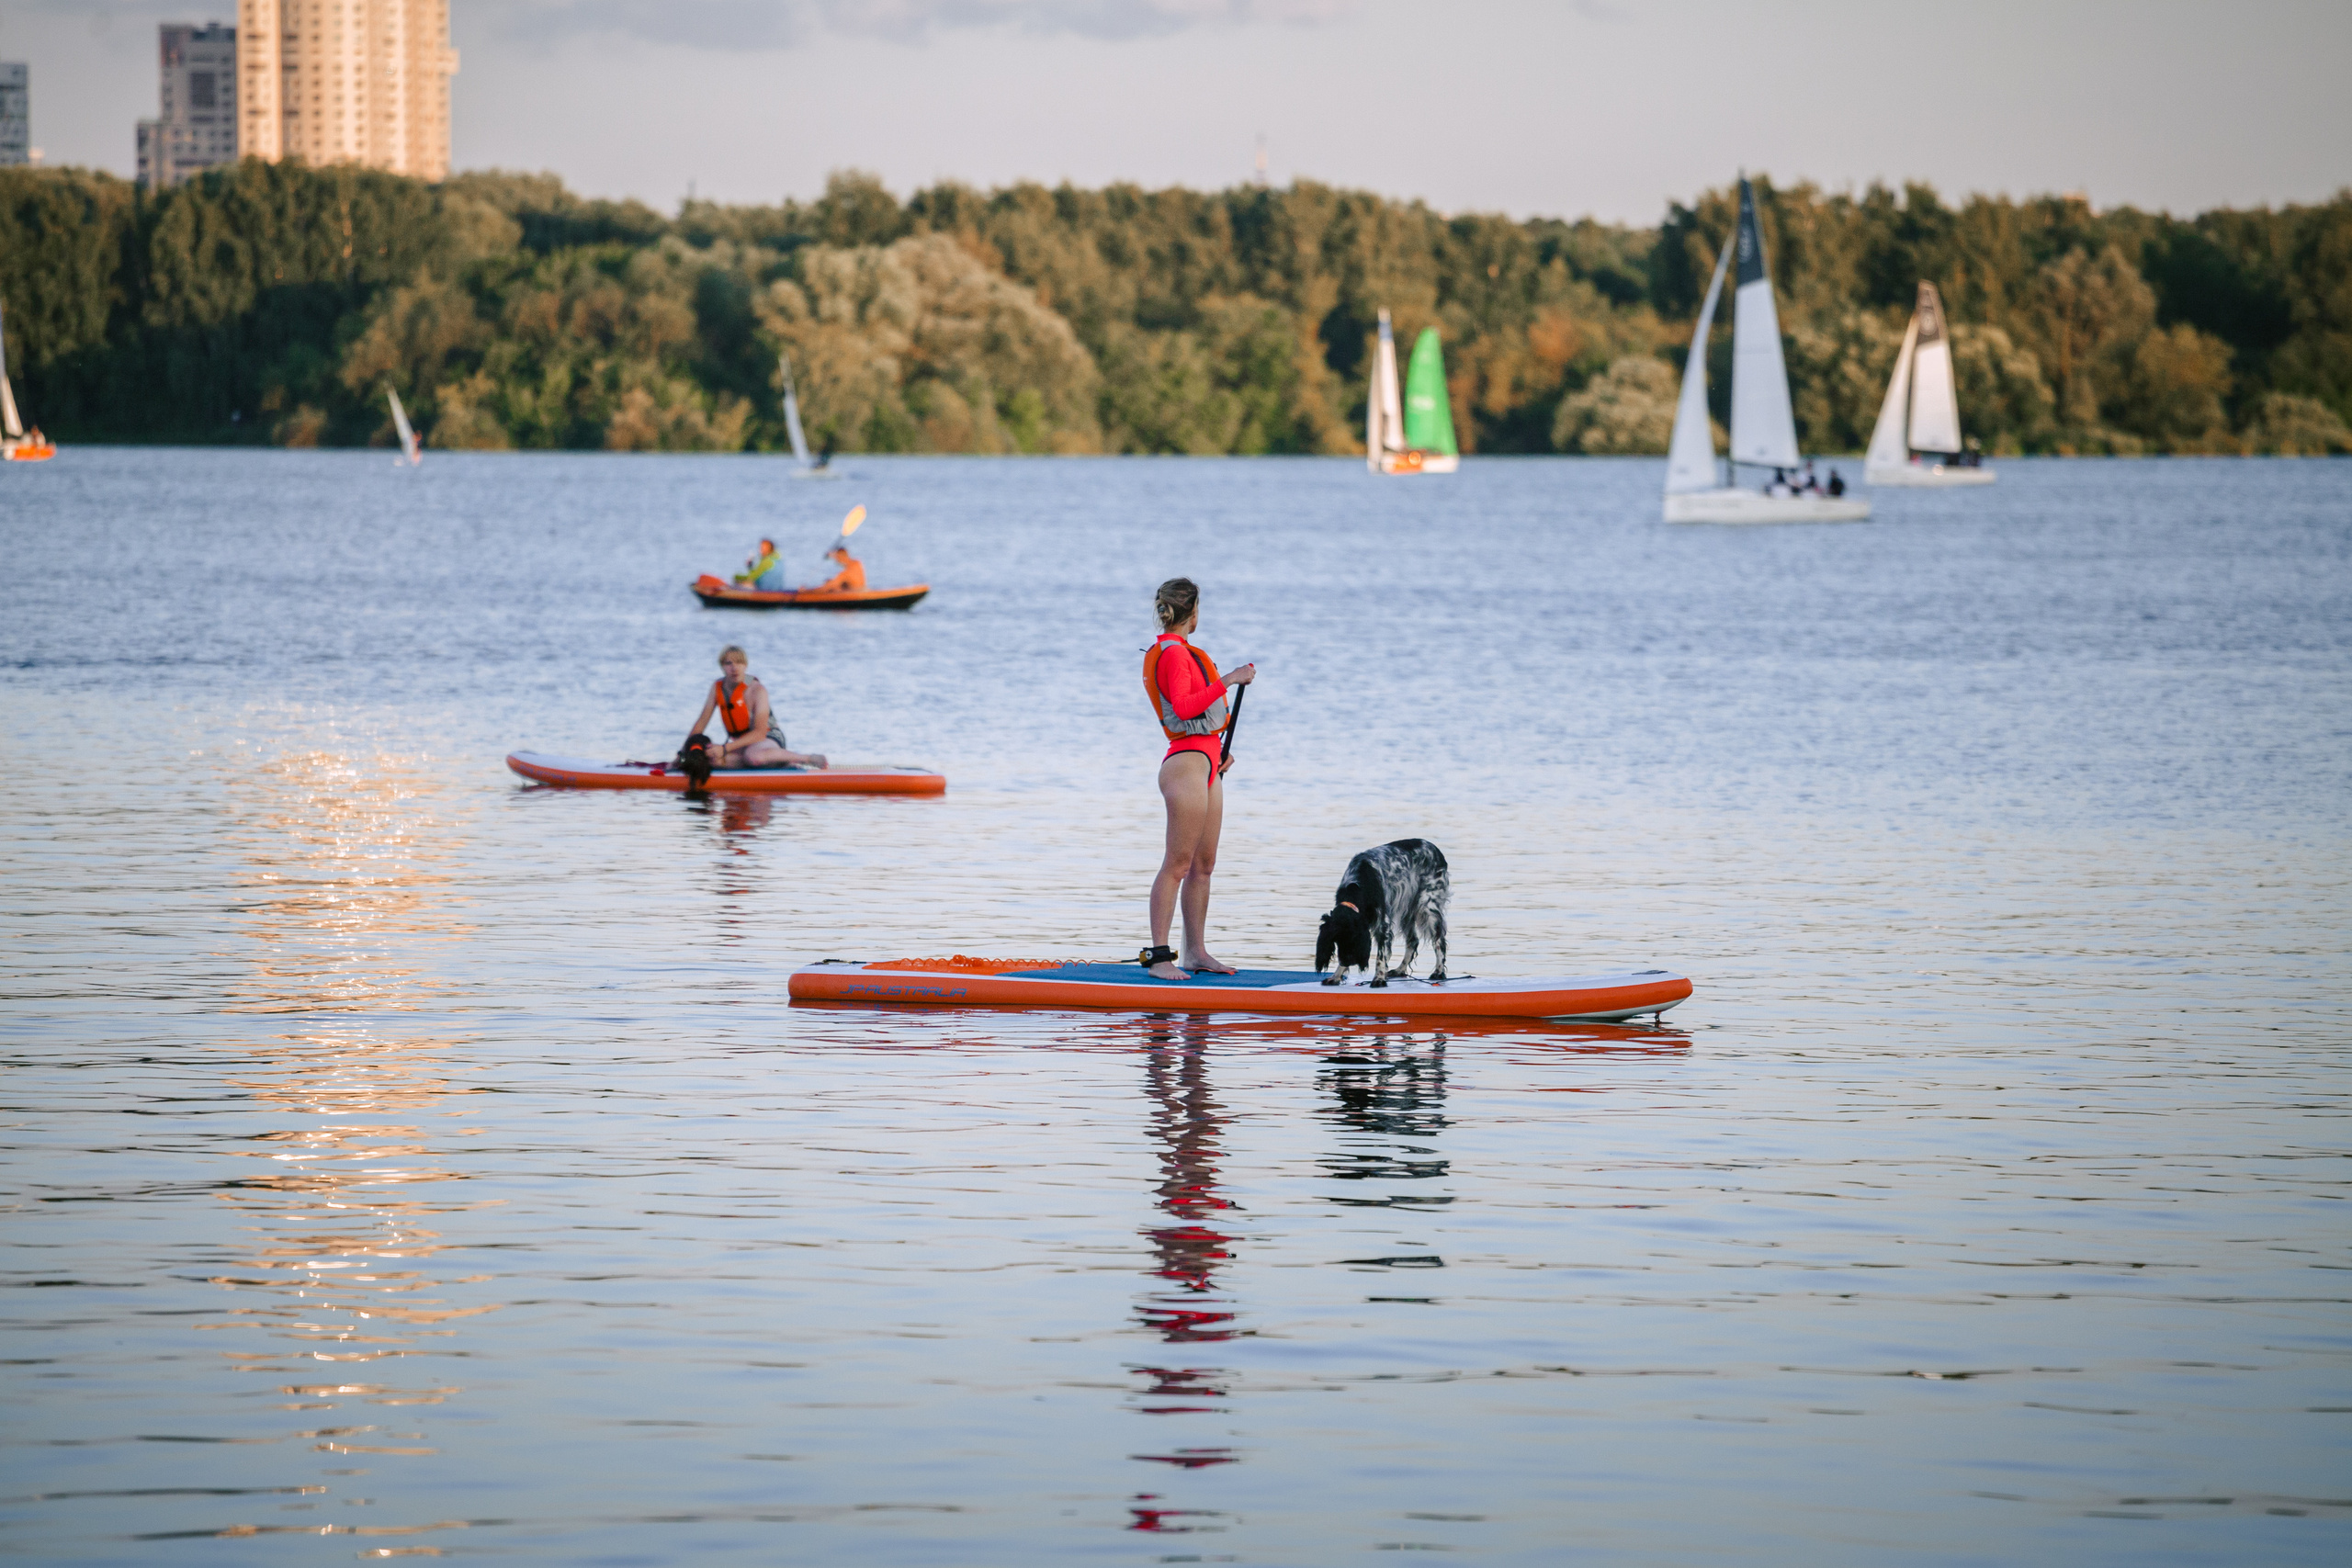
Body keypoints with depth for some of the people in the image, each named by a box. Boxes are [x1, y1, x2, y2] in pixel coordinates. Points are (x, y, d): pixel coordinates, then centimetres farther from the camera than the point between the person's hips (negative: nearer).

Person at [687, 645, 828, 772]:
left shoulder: (757, 690, -17)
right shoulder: (717, 687, 1)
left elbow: (759, 733, -24)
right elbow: (702, 721, 6)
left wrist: (725, 749, -32)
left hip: (769, 738, -6)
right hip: (743, 744, 6)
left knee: (753, 755, -44)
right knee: (712, 759, -27)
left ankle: (809, 759, -21)